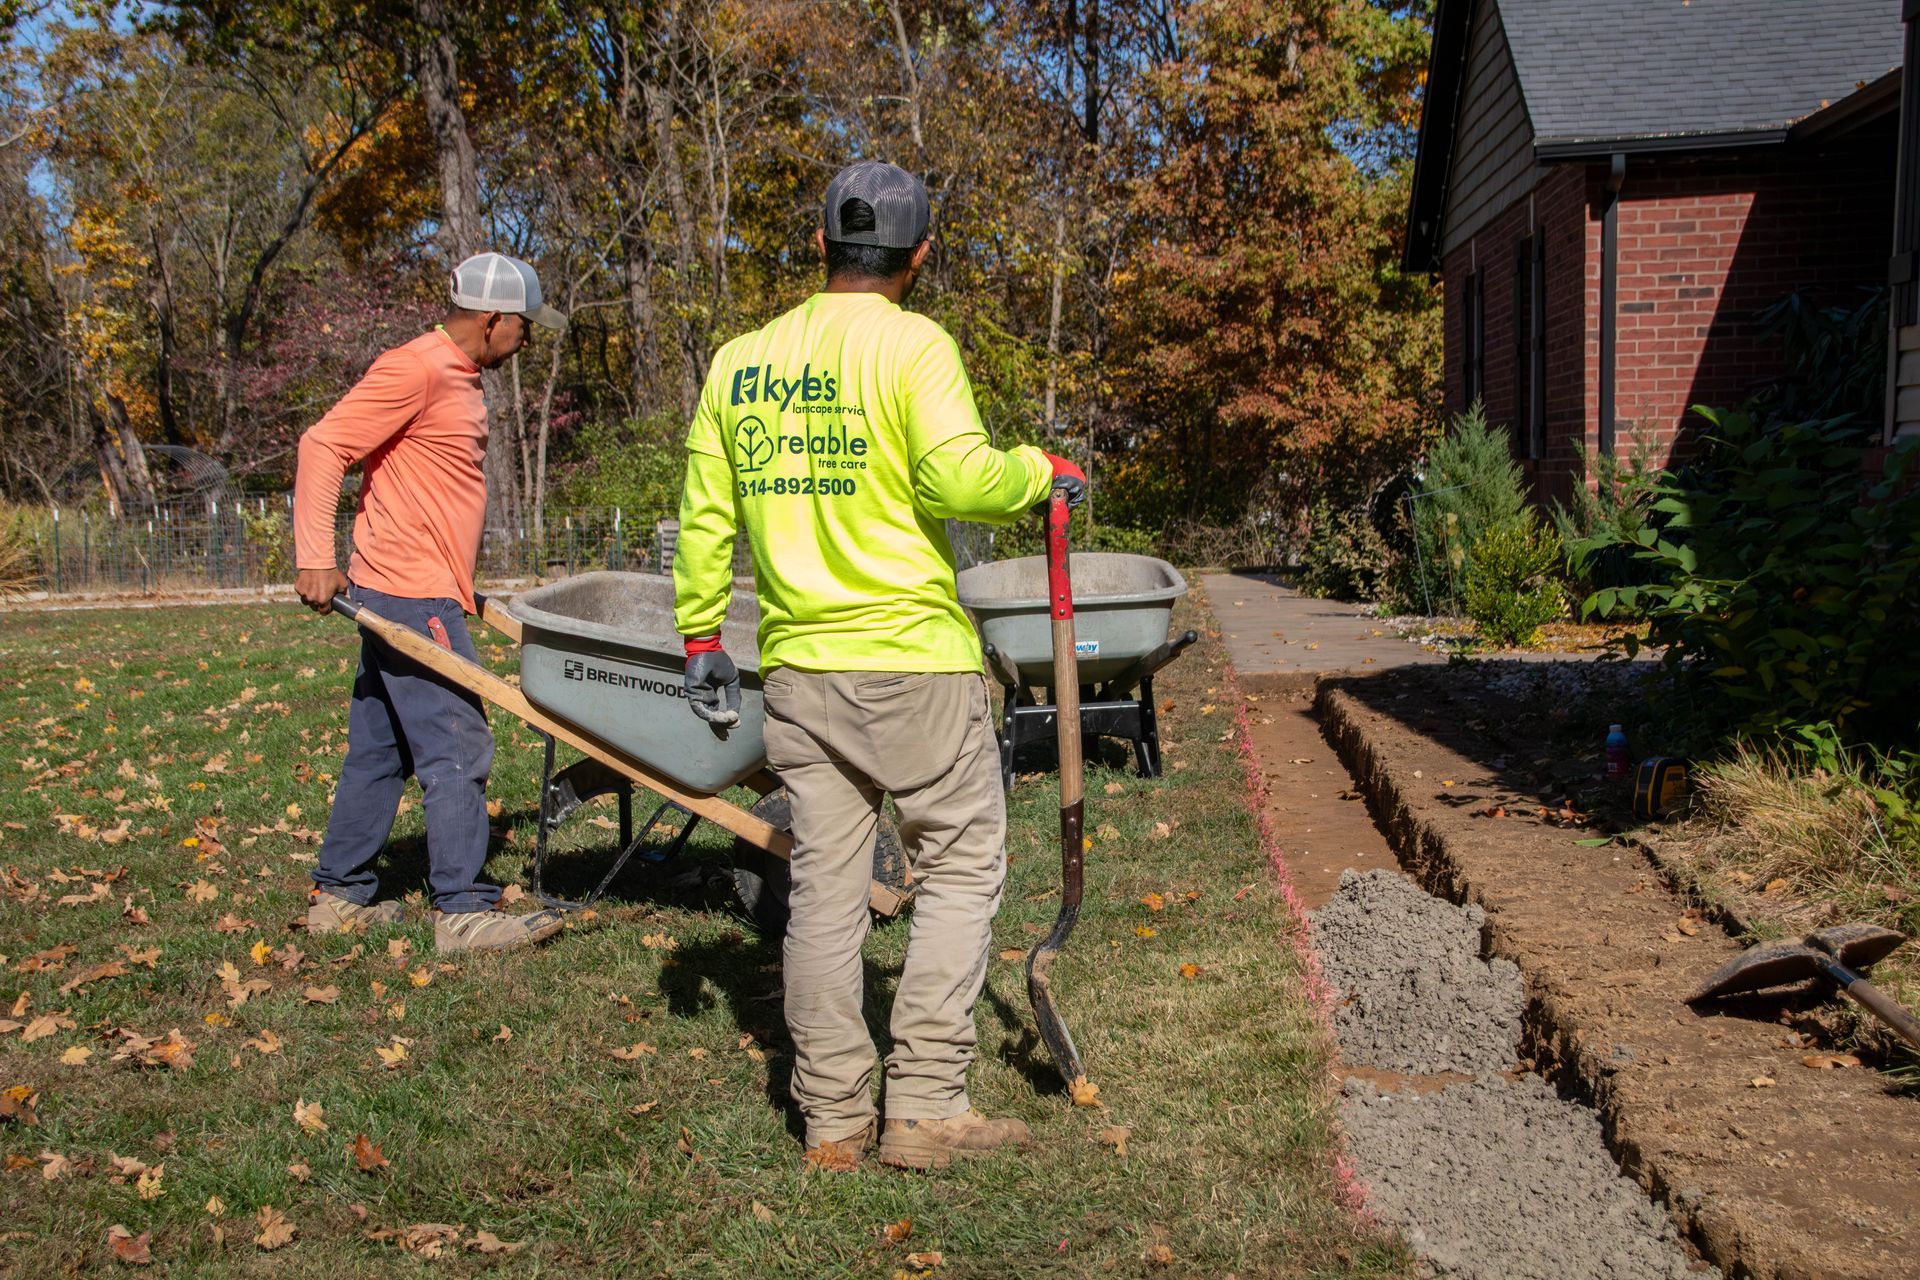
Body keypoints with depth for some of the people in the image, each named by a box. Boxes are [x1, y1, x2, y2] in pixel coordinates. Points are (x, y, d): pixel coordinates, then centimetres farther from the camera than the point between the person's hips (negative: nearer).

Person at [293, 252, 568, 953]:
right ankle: (464, 912, -2)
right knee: (457, 748, -8)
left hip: (419, 594, 10)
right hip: (412, 597, -10)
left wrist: (463, 588, 24)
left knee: (380, 749, 14)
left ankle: (339, 895, 23)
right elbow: (323, 446, -18)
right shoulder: (416, 370, -13)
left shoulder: (458, 379, 17)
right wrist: (316, 559, -23)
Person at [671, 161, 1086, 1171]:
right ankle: (925, 1106, 7)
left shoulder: (741, 360, 10)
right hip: (912, 657, -5)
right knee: (961, 868, 7)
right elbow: (957, 477, -20)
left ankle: (833, 1118, 17)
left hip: (796, 666, 6)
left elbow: (706, 514, 11)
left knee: (824, 886, 10)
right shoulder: (914, 345, -7)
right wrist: (1041, 472, -1)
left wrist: (700, 636, 17)